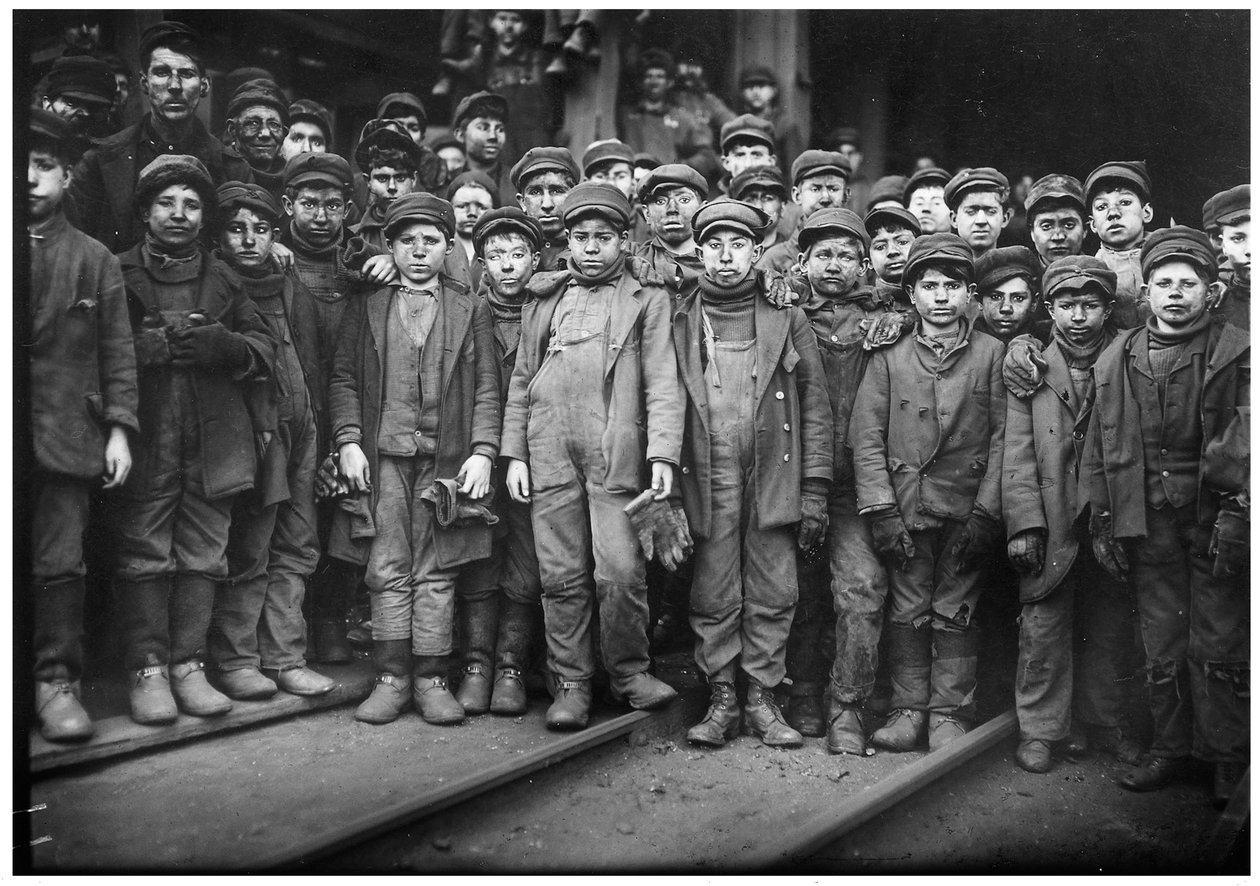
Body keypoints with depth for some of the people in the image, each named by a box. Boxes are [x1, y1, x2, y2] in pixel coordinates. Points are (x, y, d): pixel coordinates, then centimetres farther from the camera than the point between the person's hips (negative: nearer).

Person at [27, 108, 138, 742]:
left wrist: (119, 428, -1)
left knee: (59, 566, 0)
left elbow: (117, 351, 7)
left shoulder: (95, 261, 10)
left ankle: (56, 682, 8)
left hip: (65, 435, 0)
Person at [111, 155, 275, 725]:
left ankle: (188, 666, 9)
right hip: (145, 441, -2)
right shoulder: (118, 274, 8)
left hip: (214, 440, 2)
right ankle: (147, 672, 4)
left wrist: (223, 345, -7)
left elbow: (265, 349, 10)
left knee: (202, 558, 2)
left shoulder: (223, 280, 16)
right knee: (144, 557, -2)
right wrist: (155, 344, -14)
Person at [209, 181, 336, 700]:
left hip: (298, 434, 6)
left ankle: (284, 657, 14)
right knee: (246, 554, -5)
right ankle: (235, 662, 5)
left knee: (295, 551, 6)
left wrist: (319, 436, 13)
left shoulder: (292, 293, 18)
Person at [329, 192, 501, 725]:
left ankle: (430, 678, 9)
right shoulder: (366, 309, 12)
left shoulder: (471, 310, 10)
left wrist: (483, 451, -5)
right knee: (388, 571, 1)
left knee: (436, 574, 2)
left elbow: (486, 387, 5)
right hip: (382, 457, 1)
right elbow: (343, 379, 7)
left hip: (447, 458, 0)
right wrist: (348, 441, -5)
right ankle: (391, 677, 9)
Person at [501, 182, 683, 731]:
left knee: (620, 573, -8)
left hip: (616, 454, -3)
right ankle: (570, 684, 13)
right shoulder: (543, 302, 20)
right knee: (561, 577, 3)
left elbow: (663, 383, 1)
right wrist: (514, 454, 9)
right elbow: (521, 382, 19)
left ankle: (629, 672, 12)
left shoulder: (647, 300, 11)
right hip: (549, 454, 3)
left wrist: (663, 454, -11)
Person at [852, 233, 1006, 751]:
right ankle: (908, 709, 18)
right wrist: (882, 510, -8)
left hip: (967, 509, -1)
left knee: (955, 612, 5)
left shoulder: (992, 354, 3)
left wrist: (985, 513, -7)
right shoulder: (889, 356, 5)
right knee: (907, 610, 6)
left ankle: (950, 713, 16)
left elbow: (1004, 436, 0)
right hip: (905, 508, 1)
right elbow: (866, 436, 1)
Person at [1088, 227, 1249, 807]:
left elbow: (1244, 444, -8)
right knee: (1161, 647, 9)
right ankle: (1170, 748, 22)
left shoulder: (1234, 354, 0)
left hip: (1215, 517, -3)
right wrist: (1102, 524, 8)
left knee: (1219, 646, 1)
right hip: (1148, 522, 3)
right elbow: (1100, 450, 11)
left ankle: (1227, 757, 17)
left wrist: (1236, 515, -16)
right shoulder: (1117, 360, 9)